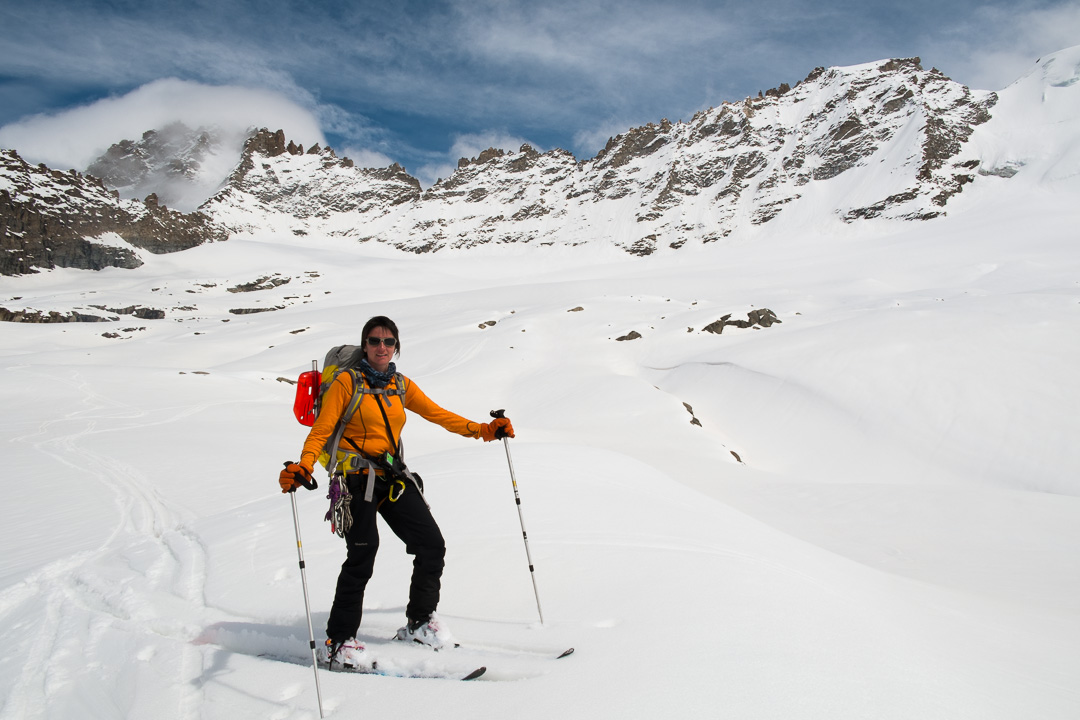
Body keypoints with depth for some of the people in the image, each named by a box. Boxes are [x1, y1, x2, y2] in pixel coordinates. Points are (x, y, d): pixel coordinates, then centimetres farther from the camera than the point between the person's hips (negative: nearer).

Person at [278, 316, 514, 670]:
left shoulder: (401, 386, 10)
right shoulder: (347, 382, -5)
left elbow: (437, 414, 12)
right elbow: (321, 430, -10)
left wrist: (481, 429, 4)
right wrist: (303, 467, -27)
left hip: (394, 479, 6)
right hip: (357, 479, -5)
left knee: (432, 544, 2)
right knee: (362, 556, -15)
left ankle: (419, 621, 22)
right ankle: (339, 640, 4)